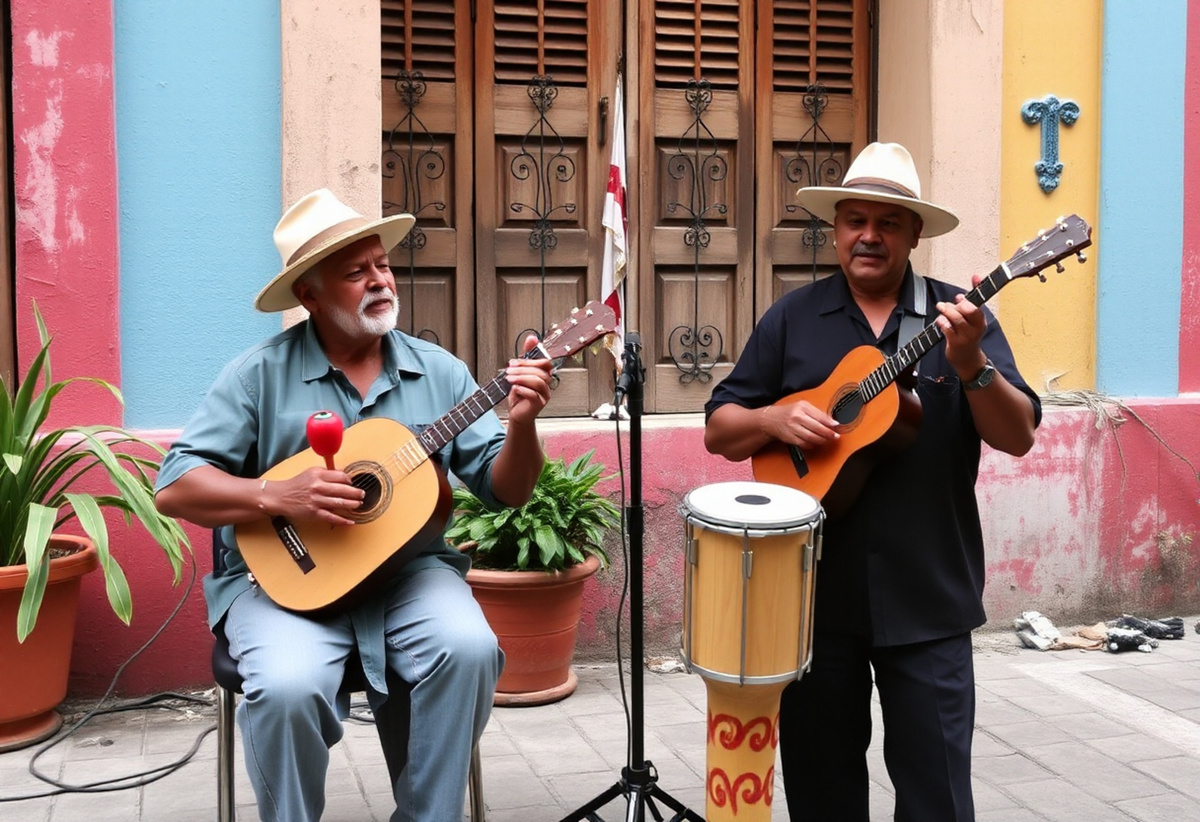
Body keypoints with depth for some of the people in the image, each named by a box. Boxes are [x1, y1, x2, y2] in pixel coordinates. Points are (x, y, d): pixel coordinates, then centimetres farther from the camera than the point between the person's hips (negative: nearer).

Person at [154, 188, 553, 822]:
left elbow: (505, 490, 4)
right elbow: (174, 487, -6)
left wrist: (521, 424, -16)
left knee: (470, 649, -26)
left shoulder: (438, 371, 6)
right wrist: (277, 496, -21)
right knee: (288, 686, -30)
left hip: (410, 570, 3)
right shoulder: (259, 374, -2)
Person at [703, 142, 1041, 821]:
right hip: (815, 592, 2)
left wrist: (970, 365, -24)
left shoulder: (959, 316, 1)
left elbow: (1019, 437, -7)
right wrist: (775, 418, -15)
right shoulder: (793, 317, 4)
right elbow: (718, 431, 5)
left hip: (927, 598, -1)